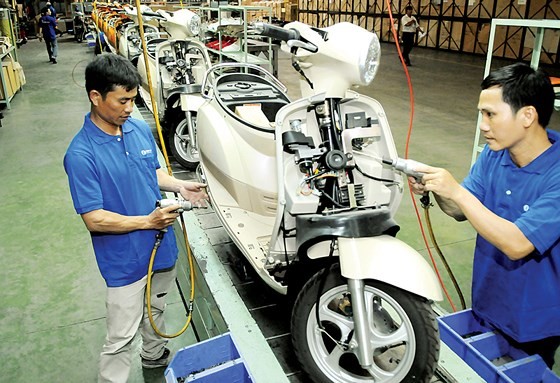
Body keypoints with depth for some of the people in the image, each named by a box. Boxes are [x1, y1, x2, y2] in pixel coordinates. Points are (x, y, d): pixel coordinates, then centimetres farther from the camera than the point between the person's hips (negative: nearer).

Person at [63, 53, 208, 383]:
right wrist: (148, 222, -26)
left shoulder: (141, 129, -4)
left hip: (161, 246, 7)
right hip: (125, 260, -6)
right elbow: (94, 219, -23)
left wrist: (179, 185, -5)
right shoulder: (81, 155, -23)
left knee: (156, 310, 29)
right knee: (121, 337, 9)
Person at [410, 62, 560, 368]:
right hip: (487, 304, 5)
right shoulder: (494, 153, -10)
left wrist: (456, 191, -34)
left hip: (534, 320, -5)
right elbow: (462, 212, -1)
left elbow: (517, 245, -33)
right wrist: (435, 190, -22)